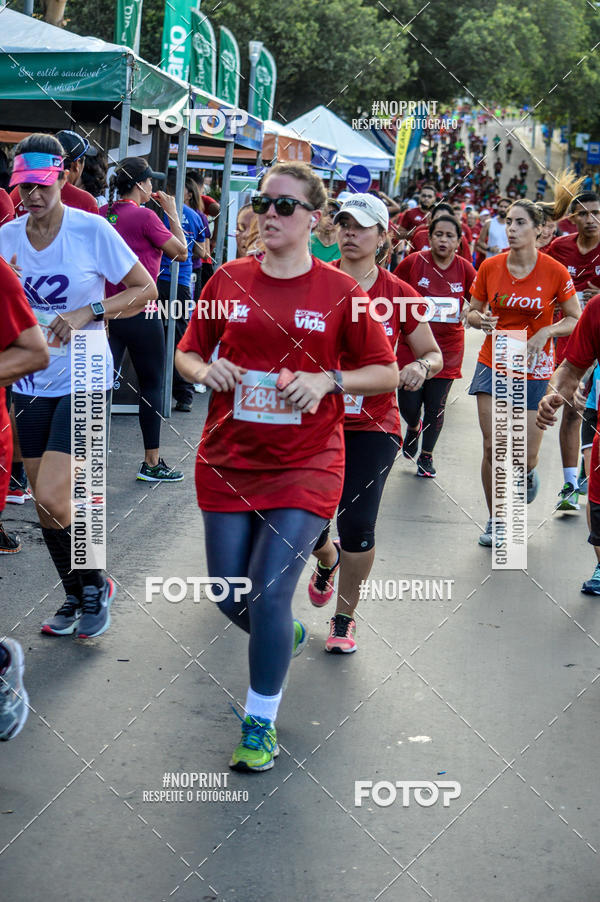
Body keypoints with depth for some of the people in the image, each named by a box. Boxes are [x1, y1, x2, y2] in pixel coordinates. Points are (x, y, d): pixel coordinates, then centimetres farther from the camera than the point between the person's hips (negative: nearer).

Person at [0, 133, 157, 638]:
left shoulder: (91, 230, -11)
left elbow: (146, 290, -6)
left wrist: (88, 313, -19)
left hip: (82, 379, -5)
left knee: (51, 498, -16)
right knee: (46, 505, 10)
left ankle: (96, 585, 8)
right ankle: (77, 597, 30)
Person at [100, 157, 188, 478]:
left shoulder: (103, 213, 6)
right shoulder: (144, 216, -13)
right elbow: (181, 251, -6)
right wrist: (171, 212, 2)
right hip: (141, 315, -6)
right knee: (152, 385, 7)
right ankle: (152, 463, 13)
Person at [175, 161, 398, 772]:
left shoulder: (341, 291, -5)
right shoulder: (228, 280, 2)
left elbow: (387, 373, 1)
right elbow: (187, 353, 12)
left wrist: (327, 381, -15)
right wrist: (205, 370, -10)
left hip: (305, 463, -3)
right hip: (228, 459, 4)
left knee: (269, 593, -10)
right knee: (229, 592, 8)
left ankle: (260, 722, 9)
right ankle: (284, 637, 43)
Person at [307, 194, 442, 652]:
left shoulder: (400, 295, -2)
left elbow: (433, 354, 7)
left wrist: (421, 367, -15)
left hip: (373, 426, -1)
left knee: (358, 523, -9)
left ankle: (344, 619, 12)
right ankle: (327, 560, 45)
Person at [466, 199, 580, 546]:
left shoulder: (555, 272, -10)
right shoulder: (490, 267, -3)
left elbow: (576, 319, -1)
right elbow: (472, 312, 8)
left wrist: (546, 332, -19)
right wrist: (480, 319, -15)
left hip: (534, 368, -1)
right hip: (493, 364, 1)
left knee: (526, 455, 2)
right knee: (492, 447, -5)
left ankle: (528, 474, 42)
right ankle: (496, 522, 12)